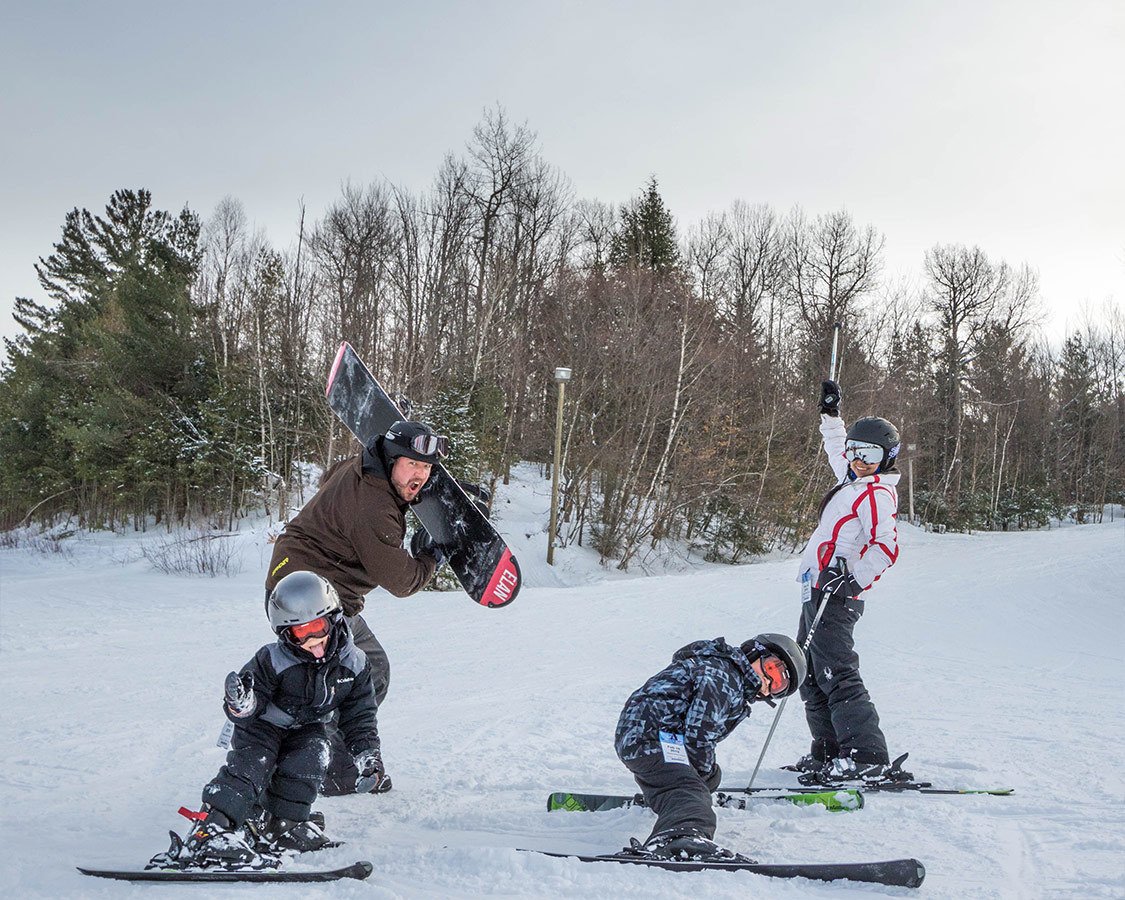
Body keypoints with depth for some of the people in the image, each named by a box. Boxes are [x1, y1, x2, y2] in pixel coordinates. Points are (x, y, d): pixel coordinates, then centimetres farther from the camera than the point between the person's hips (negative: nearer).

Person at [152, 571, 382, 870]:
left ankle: (283, 825, -12)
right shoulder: (272, 660, -21)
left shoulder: (353, 664, -11)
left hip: (307, 730, 3)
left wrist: (367, 752, -8)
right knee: (247, 768, -24)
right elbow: (249, 712, -18)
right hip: (263, 725, -3)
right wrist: (241, 704, -42)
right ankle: (212, 826, -34)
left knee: (306, 766, -26)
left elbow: (359, 715, 1)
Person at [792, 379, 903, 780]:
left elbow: (885, 546, -19)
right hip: (819, 593, 10)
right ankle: (829, 751, 20)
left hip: (835, 593, -10)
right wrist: (831, 415, 42)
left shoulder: (876, 493, -9)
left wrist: (854, 579, -25)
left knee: (835, 674, -16)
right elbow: (838, 453, 39)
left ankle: (868, 758, -17)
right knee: (811, 674, 14)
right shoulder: (854, 482, 18)